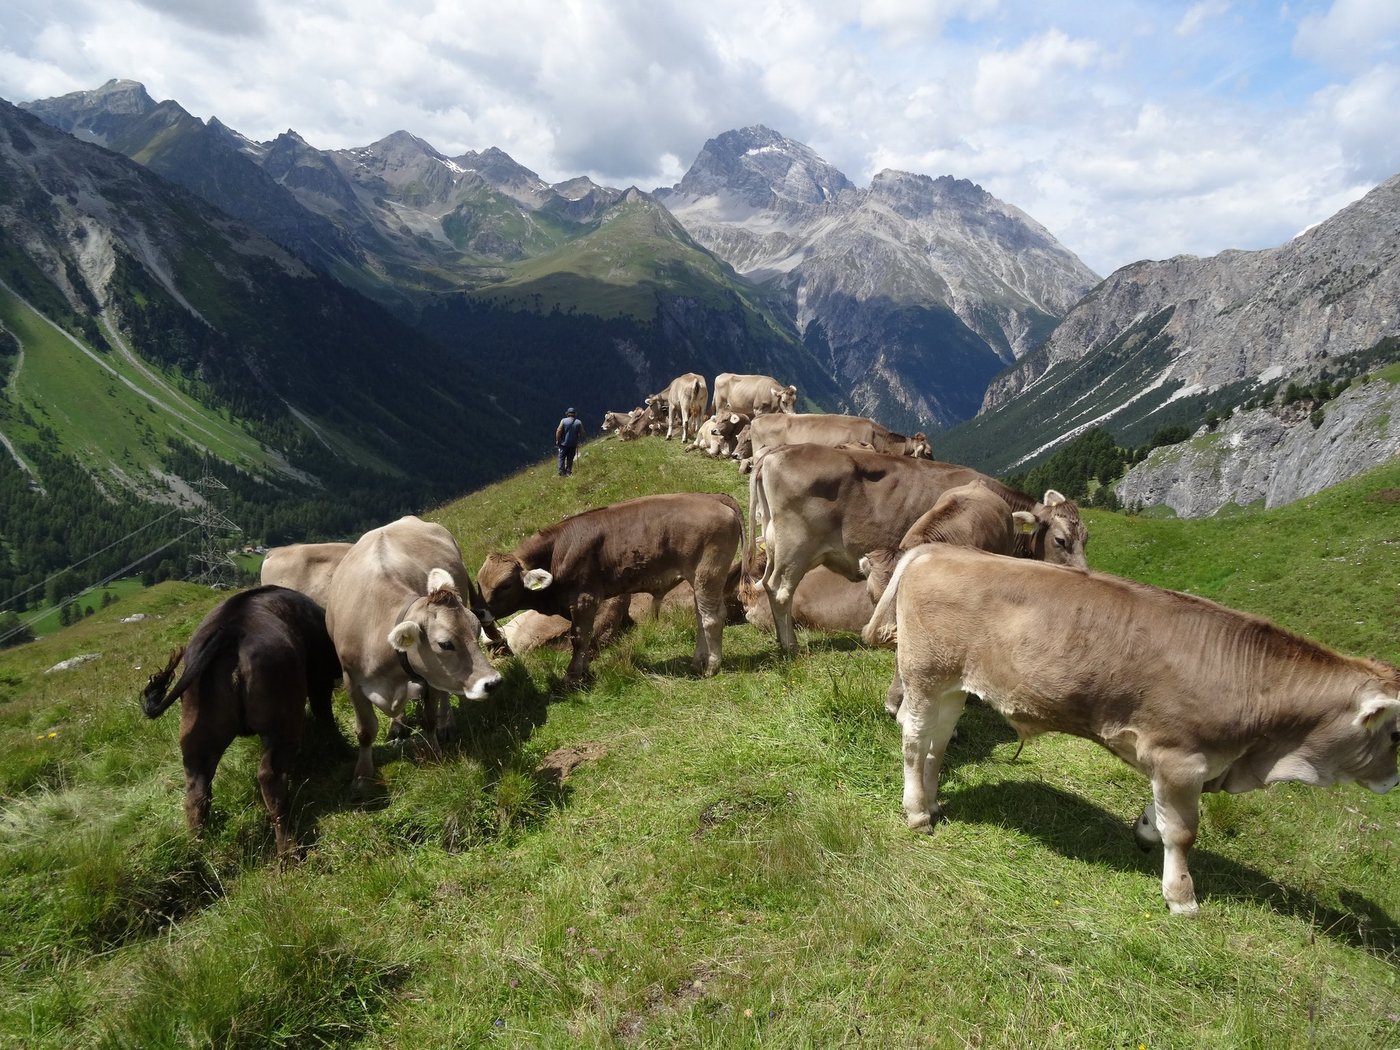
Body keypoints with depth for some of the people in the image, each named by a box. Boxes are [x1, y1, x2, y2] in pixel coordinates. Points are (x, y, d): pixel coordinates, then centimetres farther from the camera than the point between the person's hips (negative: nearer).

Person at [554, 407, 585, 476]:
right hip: (573, 444, 2)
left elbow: (559, 431, -9)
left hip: (564, 443, -2)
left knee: (562, 458, 7)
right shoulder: (579, 422, -1)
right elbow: (581, 433, 1)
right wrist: (578, 441, 16)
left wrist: (557, 441, 0)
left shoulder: (563, 420, -7)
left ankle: (562, 472, 0)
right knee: (570, 459, 11)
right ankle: (568, 472, 11)